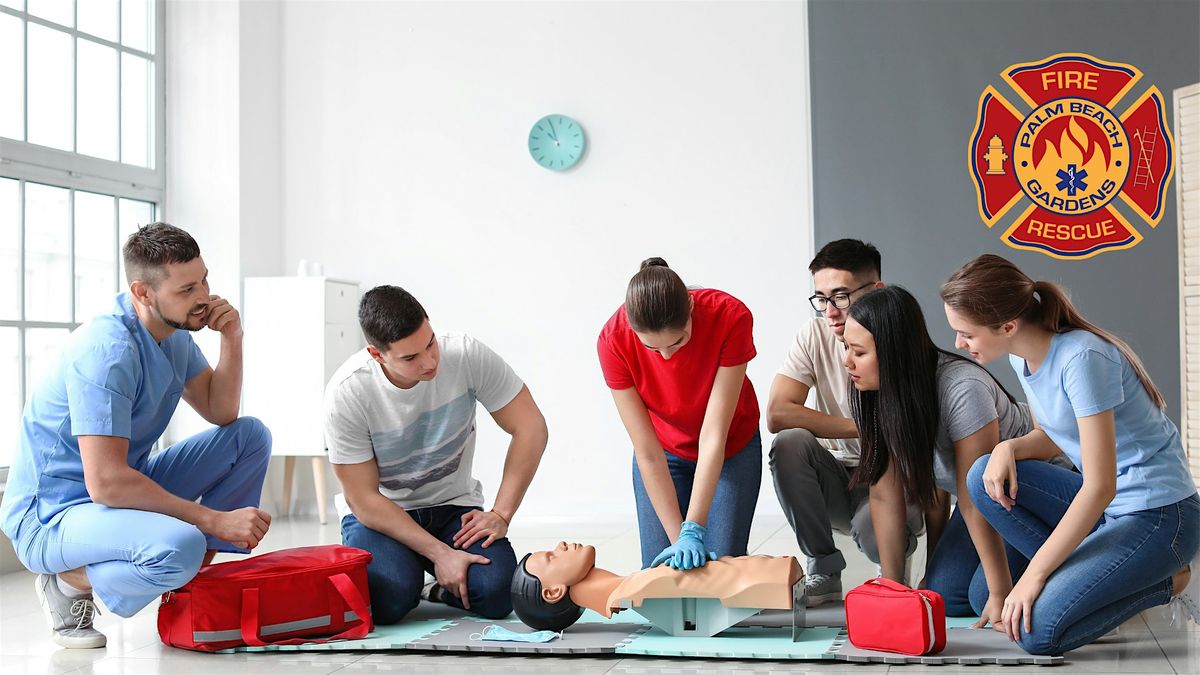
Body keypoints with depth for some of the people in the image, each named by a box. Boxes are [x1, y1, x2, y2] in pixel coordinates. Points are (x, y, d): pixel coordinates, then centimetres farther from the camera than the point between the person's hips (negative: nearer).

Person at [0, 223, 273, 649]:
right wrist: (214, 520, -27)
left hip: (127, 487, 9)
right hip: (51, 517, -9)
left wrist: (232, 340, -8)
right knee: (180, 546, -37)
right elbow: (105, 483, -31)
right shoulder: (107, 350, -26)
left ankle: (197, 579, 4)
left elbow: (221, 414, 8)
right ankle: (70, 582, -7)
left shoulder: (174, 334, 3)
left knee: (251, 436, 2)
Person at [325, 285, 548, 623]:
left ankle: (439, 590, 10)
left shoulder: (467, 355, -19)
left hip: (453, 505, 2)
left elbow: (530, 428, -12)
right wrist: (440, 553, -24)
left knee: (496, 594, -24)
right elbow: (363, 498, -18)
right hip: (379, 512, -2)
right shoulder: (346, 393, -22)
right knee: (389, 599, -31)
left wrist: (500, 515, -18)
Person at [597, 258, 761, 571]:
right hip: (665, 452, 1)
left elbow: (714, 435, -31)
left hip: (732, 448, -1)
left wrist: (693, 531, -34)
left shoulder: (731, 317, -33)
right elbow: (647, 452, -25)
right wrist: (678, 537, -27)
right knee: (659, 566, -8)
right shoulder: (613, 340, -30)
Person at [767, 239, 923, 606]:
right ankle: (823, 571, -10)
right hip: (834, 480, 3)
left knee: (875, 527, -36)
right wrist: (865, 428, -20)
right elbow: (777, 414, -18)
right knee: (789, 443, -28)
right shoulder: (814, 336, -6)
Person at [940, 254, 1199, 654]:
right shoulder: (1023, 356, 2)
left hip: (1160, 515, -8)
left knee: (1036, 630, -21)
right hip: (1103, 502, 8)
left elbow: (1100, 487, -25)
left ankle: (1164, 582, 1)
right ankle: (1078, 575, -3)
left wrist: (1034, 574, -22)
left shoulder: (1081, 357, -24)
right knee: (985, 477, -10)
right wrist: (1010, 448, -7)